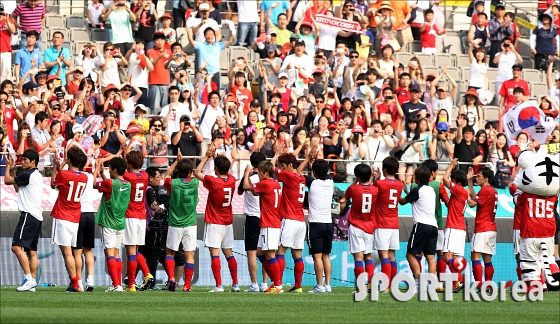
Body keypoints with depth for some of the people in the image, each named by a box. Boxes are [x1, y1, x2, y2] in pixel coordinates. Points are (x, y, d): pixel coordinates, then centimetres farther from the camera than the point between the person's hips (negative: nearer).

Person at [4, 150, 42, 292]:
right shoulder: (37, 175, 20)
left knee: (17, 247, -17)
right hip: (37, 217, 10)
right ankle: (32, 282, 6)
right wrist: (12, 170, 33)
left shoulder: (28, 175, -11)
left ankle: (28, 278, -25)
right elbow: (18, 189, 31)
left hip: (28, 215, -10)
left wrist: (8, 167, 17)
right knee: (32, 251, 8)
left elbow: (7, 181, -2)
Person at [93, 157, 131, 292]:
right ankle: (119, 284, 13)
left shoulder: (110, 184, -16)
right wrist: (102, 172, 24)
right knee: (116, 253, 14)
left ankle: (116, 285, -18)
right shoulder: (127, 184, 6)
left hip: (109, 223, -7)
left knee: (109, 252, -9)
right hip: (120, 224, 7)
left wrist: (97, 170, 10)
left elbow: (93, 184, -3)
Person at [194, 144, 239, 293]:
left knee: (215, 253, -9)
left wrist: (206, 156, 4)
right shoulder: (232, 180, -1)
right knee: (228, 253, 14)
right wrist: (215, 156, 22)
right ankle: (235, 284, 13)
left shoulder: (213, 181, -16)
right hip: (228, 223, 6)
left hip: (214, 223, -6)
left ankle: (219, 285, -17)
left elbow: (197, 172, -2)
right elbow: (225, 170, 21)